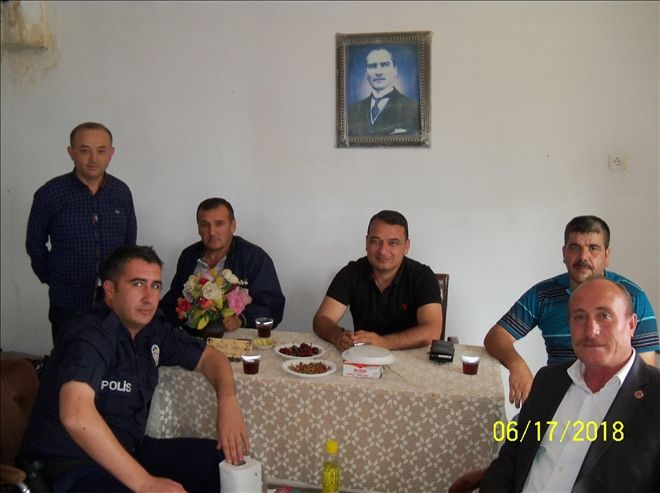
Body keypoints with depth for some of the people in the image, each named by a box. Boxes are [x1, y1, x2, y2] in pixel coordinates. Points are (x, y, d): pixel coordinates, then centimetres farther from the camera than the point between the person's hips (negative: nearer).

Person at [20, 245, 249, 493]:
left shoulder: (151, 327, 2)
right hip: (73, 465, -8)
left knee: (227, 460, -1)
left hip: (129, 451, 8)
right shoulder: (90, 333, -21)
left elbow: (208, 356, 12)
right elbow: (76, 414, -36)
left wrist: (228, 402, -9)